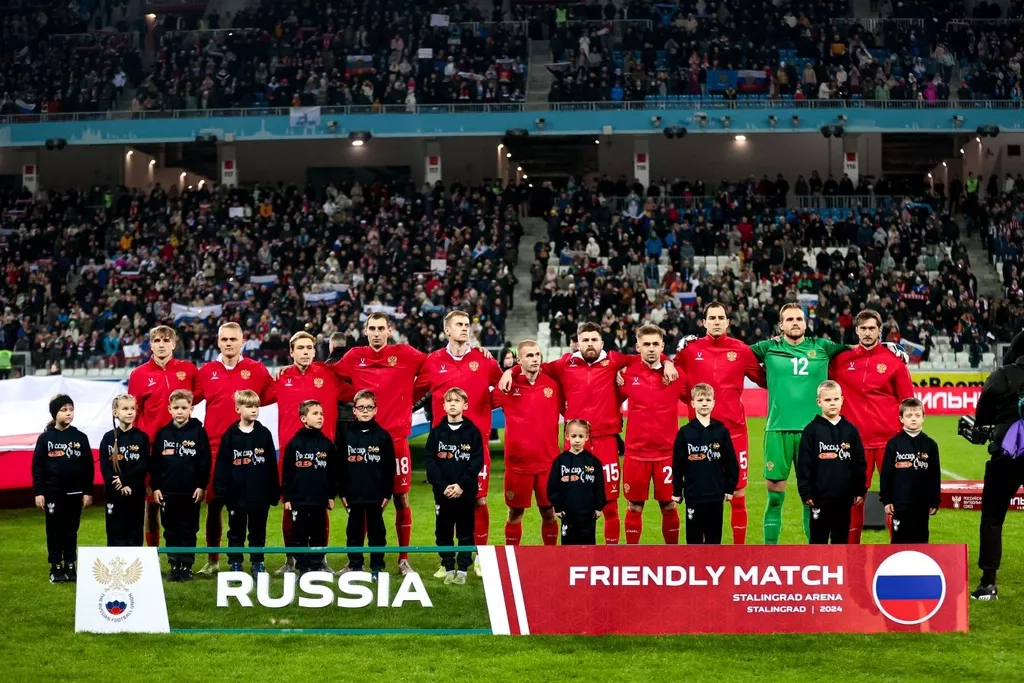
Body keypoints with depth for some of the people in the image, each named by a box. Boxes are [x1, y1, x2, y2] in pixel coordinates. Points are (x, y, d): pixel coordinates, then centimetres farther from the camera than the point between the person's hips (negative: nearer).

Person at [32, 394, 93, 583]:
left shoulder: (80, 437, 3)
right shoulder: (45, 438, -2)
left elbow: (88, 466, 4)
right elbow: (37, 466, -1)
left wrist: (88, 492, 1)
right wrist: (38, 492, -7)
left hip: (75, 493, 2)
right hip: (53, 493, -2)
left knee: (71, 530, 9)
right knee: (55, 530, 5)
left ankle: (70, 566, 17)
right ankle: (56, 568, 12)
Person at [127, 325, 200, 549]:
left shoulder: (188, 370, 3)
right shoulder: (139, 375, 1)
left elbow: (199, 394, 15)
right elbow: (133, 412, 2)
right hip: (151, 444, -1)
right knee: (152, 499, 4)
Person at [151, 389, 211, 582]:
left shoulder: (198, 432, -2)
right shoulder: (163, 433, 4)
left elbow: (205, 462, -2)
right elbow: (154, 462, 5)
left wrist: (201, 486, -6)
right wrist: (155, 487, 0)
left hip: (191, 492, -2)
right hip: (167, 492, 2)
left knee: (189, 531, 5)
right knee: (171, 531, 7)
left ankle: (187, 566, 12)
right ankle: (174, 566, 15)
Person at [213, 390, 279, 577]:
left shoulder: (264, 434, 2)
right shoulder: (230, 435, -2)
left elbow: (272, 466, 3)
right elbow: (222, 466, -3)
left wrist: (274, 493, 1)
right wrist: (221, 491, -8)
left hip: (260, 495, 1)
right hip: (236, 495, -1)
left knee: (258, 532, 11)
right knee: (236, 532, 9)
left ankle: (258, 564, 20)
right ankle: (235, 565, 17)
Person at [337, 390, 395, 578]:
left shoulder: (383, 436, -1)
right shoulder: (346, 436, 2)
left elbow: (389, 468, 0)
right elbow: (340, 466, 3)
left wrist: (387, 493, -3)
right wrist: (342, 492, 0)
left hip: (376, 495, -1)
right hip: (353, 494, 1)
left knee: (376, 531, 6)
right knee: (354, 531, 8)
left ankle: (377, 568, 13)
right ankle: (355, 567, 16)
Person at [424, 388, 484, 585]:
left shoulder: (473, 431, -1)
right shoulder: (436, 431, 4)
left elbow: (477, 461, -6)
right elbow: (429, 460, -1)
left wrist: (462, 485, -14)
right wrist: (442, 485, -12)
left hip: (466, 492, -2)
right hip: (442, 492, 2)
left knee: (465, 532, 4)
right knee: (443, 532, 6)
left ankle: (462, 569, 11)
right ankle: (448, 568, 15)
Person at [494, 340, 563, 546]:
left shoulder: (553, 384, 0)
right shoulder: (508, 386, -4)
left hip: (548, 462, 1)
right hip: (517, 462, -1)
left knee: (549, 513, 9)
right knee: (515, 513, 8)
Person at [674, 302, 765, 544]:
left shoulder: (741, 350, 2)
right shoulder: (690, 350, 1)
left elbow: (764, 379, 10)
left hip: (735, 430, 0)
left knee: (738, 494, 3)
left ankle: (740, 547, 12)